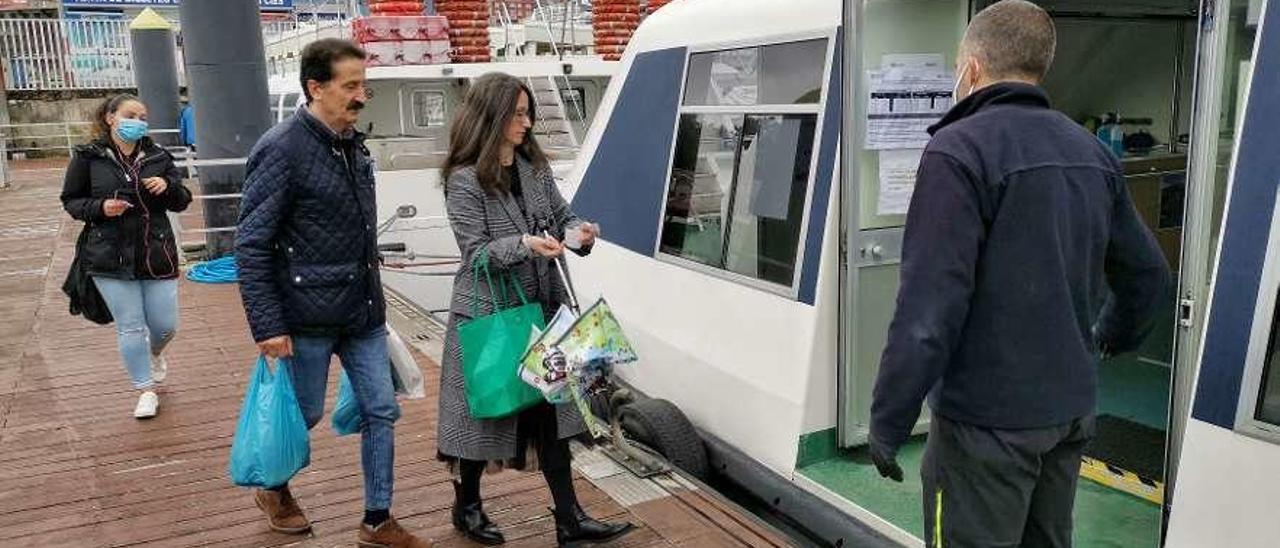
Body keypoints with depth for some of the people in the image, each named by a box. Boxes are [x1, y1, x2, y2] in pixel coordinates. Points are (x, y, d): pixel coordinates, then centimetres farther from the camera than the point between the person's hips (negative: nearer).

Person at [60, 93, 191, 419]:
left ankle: (154, 354, 43)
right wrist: (99, 208, -15)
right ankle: (145, 390, 21)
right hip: (110, 258, -2)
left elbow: (183, 202, 8)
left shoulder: (158, 157, 4)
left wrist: (168, 187, -13)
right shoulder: (88, 157, -1)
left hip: (157, 255, 2)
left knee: (165, 325, 6)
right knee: (130, 328, 3)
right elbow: (71, 201, 5)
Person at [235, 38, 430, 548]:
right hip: (308, 316, -7)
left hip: (362, 313, 7)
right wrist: (267, 326, -18)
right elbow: (251, 246, -15)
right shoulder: (282, 150, -15)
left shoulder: (354, 145, 8)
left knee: (381, 411, 8)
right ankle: (273, 490, 39)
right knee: (305, 414, 10)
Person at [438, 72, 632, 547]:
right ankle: (467, 507, 31)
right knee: (483, 413, 9)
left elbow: (561, 215, 11)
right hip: (487, 315, -6)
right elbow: (477, 253, -15)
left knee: (551, 411, 7)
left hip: (542, 310, 6)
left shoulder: (534, 167, 6)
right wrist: (524, 244, -31)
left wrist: (580, 232, -12)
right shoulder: (465, 180, -12)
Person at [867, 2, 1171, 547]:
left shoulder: (959, 150, -17)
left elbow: (929, 309, -23)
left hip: (988, 419, -7)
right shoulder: (1092, 153, 7)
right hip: (1071, 409, 8)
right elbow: (1147, 272, 15)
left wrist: (888, 422, -15)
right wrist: (1111, 337, 34)